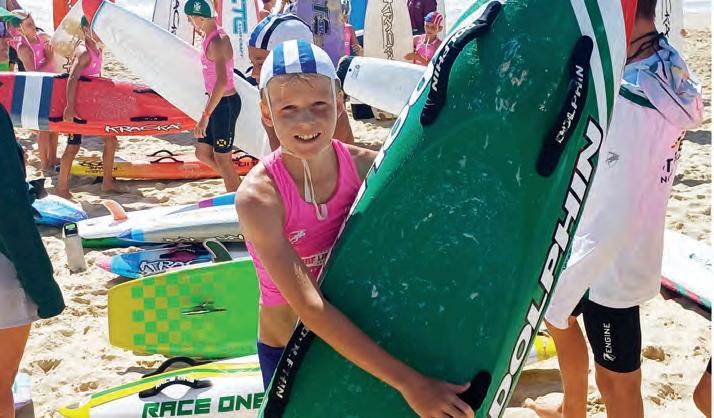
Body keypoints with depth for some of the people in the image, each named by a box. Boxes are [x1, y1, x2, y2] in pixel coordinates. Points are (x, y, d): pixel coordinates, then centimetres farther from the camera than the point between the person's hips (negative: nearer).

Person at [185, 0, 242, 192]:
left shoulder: (218, 42, -21)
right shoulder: (209, 37, 8)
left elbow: (222, 82, -31)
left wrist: (205, 116, -33)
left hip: (225, 104, -10)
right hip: (218, 102, 10)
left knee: (222, 159, 0)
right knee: (203, 153, 16)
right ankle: (237, 185, 27)